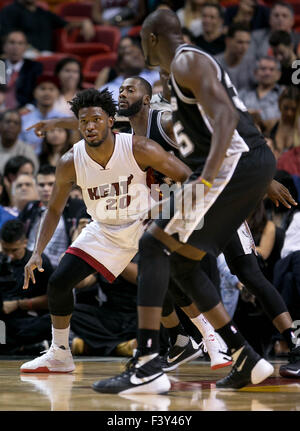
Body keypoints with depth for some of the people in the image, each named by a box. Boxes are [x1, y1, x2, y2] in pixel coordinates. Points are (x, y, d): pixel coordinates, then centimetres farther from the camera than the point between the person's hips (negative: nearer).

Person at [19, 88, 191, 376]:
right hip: (104, 231, 4)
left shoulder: (138, 149, -26)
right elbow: (54, 210, -3)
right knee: (58, 282, -5)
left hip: (145, 224, -3)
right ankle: (59, 355, 15)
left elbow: (188, 178, -20)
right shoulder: (70, 163, -17)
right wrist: (37, 253, -14)